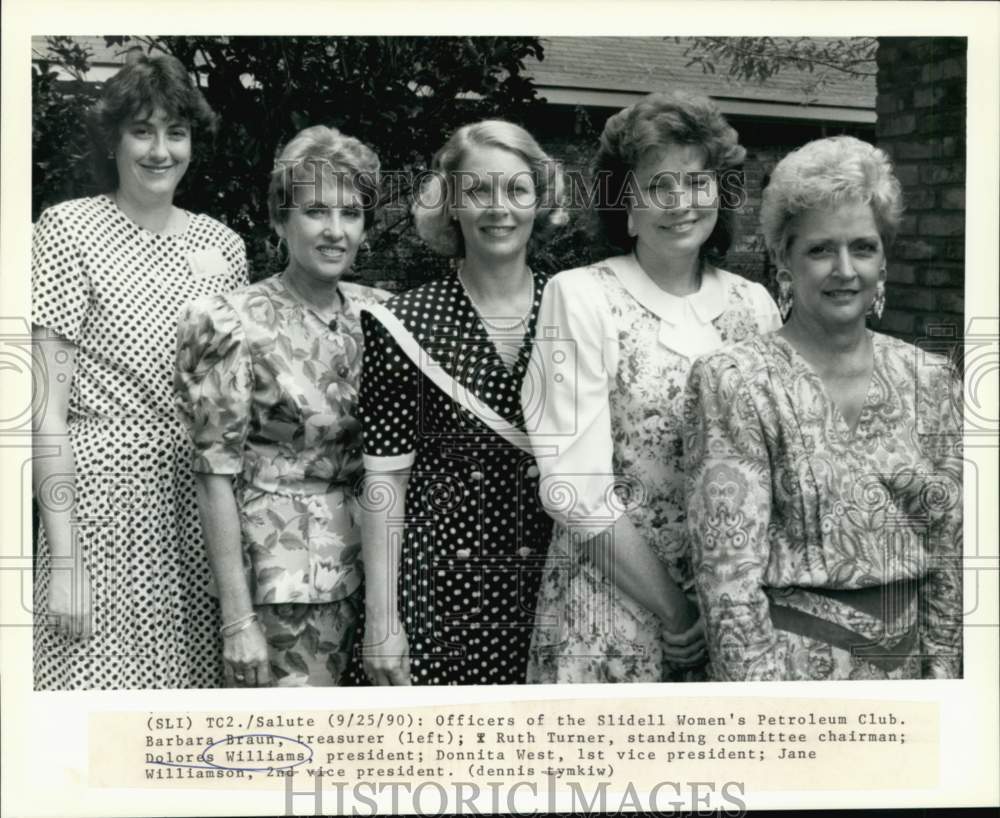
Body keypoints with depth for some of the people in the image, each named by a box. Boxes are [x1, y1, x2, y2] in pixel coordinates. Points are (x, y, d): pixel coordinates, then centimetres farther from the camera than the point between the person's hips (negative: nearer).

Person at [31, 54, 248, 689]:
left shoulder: (223, 243, 9)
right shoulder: (69, 230, -3)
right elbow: (48, 409, -8)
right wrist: (63, 557, -13)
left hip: (205, 512, 4)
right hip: (104, 503, -4)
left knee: (197, 682, 7)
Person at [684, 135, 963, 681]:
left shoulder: (929, 379, 2)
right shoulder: (734, 383, -13)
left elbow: (949, 550, 6)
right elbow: (729, 576, -15)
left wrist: (943, 665, 2)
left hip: (906, 656, 5)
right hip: (794, 659, -4)